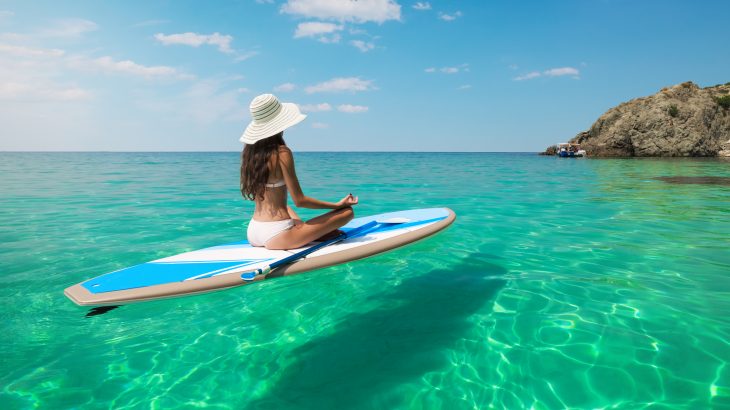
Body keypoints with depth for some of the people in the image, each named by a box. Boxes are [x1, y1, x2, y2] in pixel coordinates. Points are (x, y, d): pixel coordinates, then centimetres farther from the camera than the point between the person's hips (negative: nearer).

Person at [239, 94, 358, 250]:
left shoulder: (249, 151, 7)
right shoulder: (282, 153, -14)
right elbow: (299, 201, -12)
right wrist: (338, 204, -3)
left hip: (252, 233, 8)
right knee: (347, 212, -3)